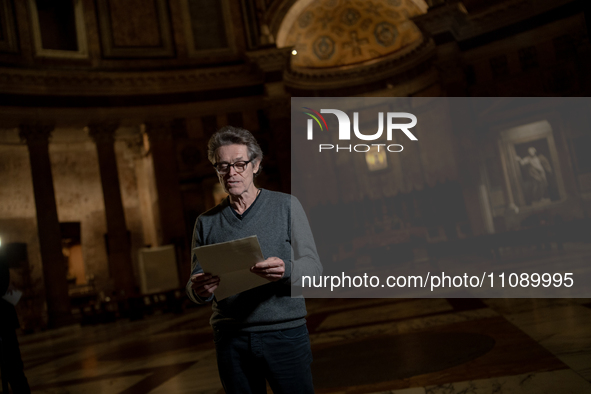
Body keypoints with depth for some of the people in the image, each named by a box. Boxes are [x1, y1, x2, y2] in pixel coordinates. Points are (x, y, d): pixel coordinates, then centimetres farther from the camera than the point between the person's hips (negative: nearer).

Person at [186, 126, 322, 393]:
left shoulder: (286, 206, 1)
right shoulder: (206, 223, 9)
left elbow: (313, 267, -4)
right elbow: (195, 286, 10)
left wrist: (285, 270, -26)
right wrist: (199, 291, -14)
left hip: (285, 333, -2)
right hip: (230, 339, 2)